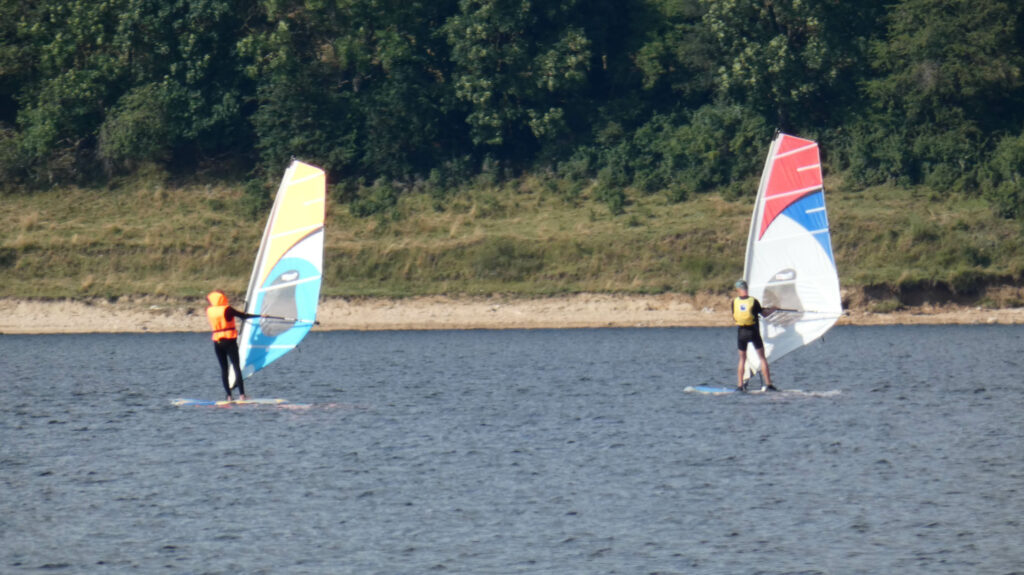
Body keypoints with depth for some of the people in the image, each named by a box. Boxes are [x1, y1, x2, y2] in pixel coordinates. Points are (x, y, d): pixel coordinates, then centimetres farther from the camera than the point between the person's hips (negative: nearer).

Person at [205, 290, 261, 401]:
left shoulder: (209, 310, 1)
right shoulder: (227, 310, -10)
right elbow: (243, 316, -7)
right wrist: (259, 315, 3)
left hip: (217, 342, 4)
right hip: (229, 341, -4)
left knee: (223, 368, 8)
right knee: (236, 367, -4)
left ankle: (229, 396, 3)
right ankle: (242, 394, -13)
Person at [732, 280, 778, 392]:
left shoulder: (735, 301, -2)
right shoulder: (753, 301, -8)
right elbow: (764, 314, 0)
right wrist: (773, 310, 20)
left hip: (741, 333, 2)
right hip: (753, 332, -2)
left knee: (742, 359, 13)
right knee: (762, 358, 5)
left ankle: (740, 385, 7)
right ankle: (768, 384, -1)